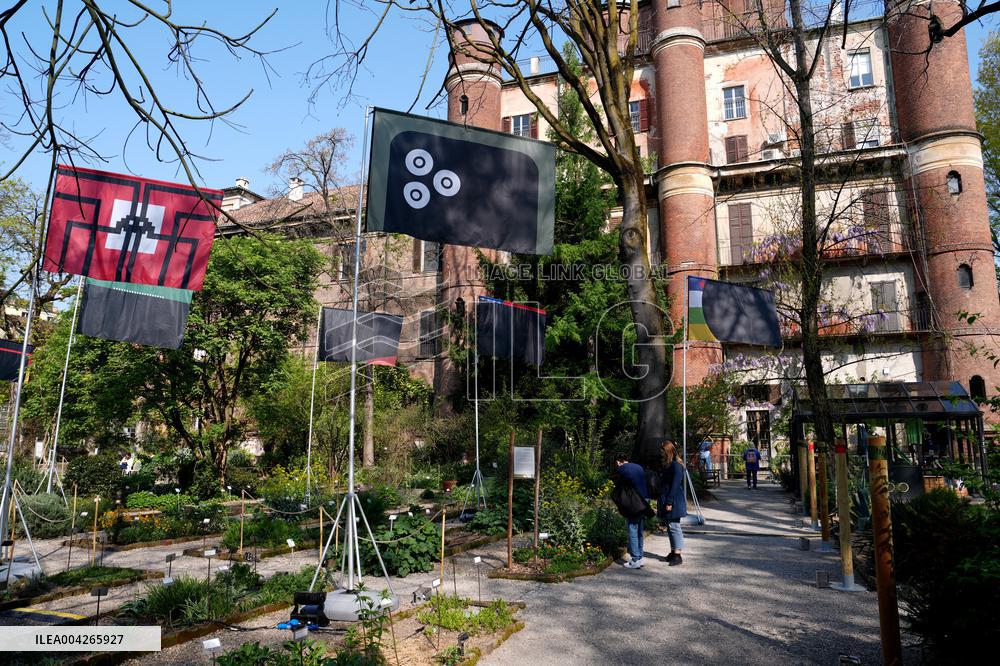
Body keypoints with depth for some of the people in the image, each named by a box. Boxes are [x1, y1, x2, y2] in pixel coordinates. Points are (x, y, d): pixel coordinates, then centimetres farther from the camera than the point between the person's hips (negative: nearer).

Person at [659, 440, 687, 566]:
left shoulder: (676, 466, -16)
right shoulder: (667, 465, 13)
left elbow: (675, 485, -20)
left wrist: (669, 502, -21)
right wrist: (664, 502, 17)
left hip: (674, 503, -9)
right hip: (666, 501, 9)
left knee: (674, 527, -6)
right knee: (670, 527, 14)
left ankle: (678, 555, 0)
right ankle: (673, 552, 23)